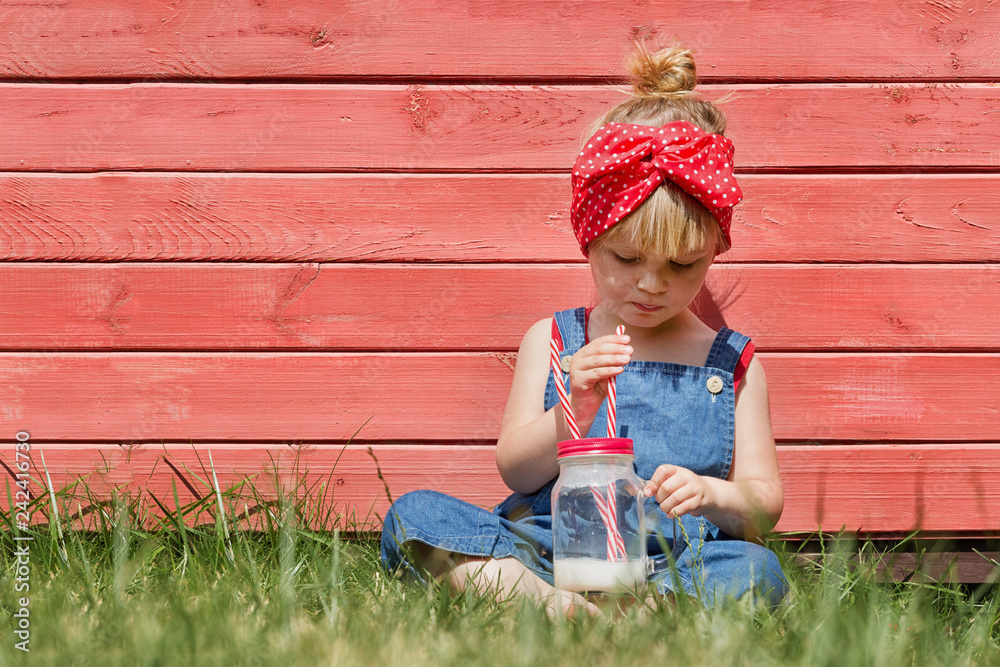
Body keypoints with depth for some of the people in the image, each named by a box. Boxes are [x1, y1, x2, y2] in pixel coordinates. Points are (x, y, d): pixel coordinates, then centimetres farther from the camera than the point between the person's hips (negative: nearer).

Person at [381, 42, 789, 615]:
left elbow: (765, 504, 8)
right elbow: (515, 469, 3)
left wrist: (712, 496, -16)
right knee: (412, 517, -22)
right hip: (544, 550, 1)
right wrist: (573, 415, -18)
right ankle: (557, 607, -42)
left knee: (757, 571, -32)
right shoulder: (554, 342, 13)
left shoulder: (733, 364, 12)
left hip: (672, 560, -1)